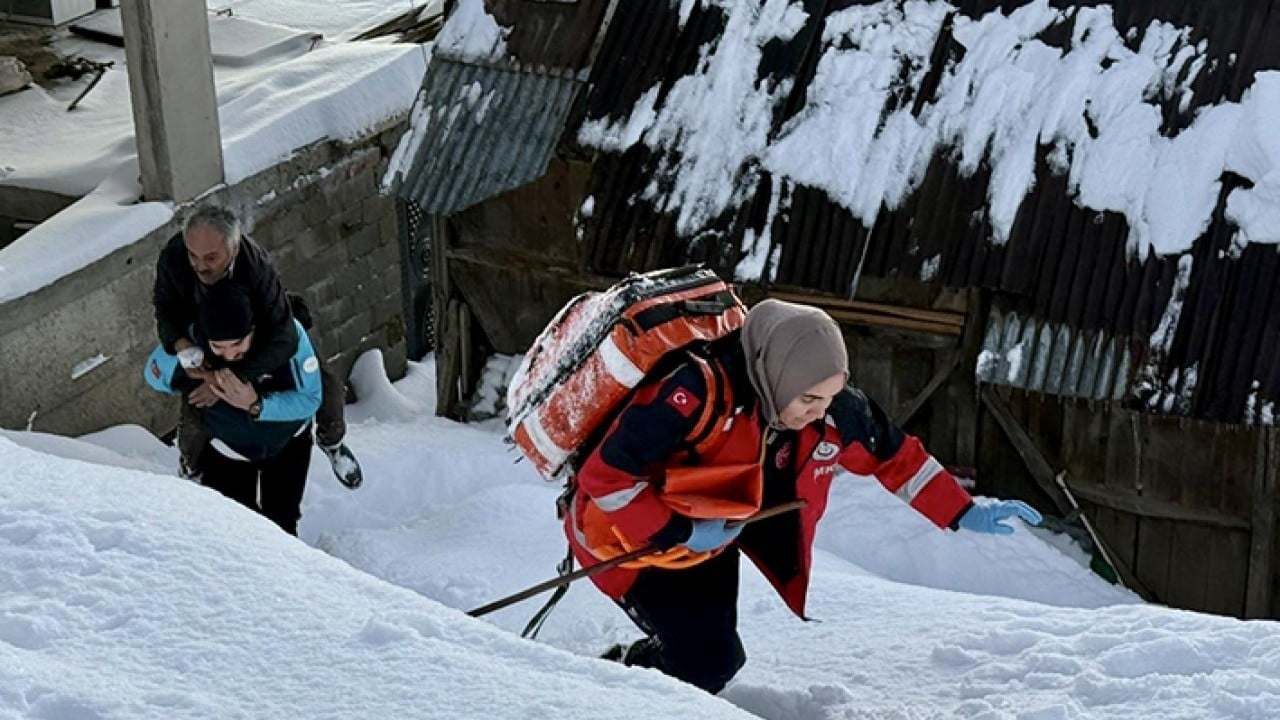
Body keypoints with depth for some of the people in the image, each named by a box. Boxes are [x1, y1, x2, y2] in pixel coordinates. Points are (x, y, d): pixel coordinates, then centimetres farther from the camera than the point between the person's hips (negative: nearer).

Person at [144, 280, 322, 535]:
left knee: (281, 524, 13)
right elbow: (154, 373, -13)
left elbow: (310, 399, -28)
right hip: (227, 448, 1)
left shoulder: (288, 334, -37)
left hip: (288, 443, 0)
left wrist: (256, 405, -43)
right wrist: (191, 376, -34)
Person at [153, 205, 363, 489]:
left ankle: (331, 441, 29)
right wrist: (180, 343, -40)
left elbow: (283, 339, -42)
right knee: (193, 417, -16)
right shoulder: (172, 258, -37)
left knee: (328, 385, -8)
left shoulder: (256, 265, -44)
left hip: (264, 326, -1)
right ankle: (190, 468, 22)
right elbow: (166, 311, -17)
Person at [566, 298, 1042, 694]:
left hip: (713, 538, 7)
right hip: (630, 533, -7)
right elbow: (605, 474, -32)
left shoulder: (833, 410, -17)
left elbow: (894, 457, 1)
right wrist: (675, 533, -31)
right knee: (708, 661, -17)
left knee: (718, 659, 13)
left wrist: (964, 515, -3)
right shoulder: (699, 395, -37)